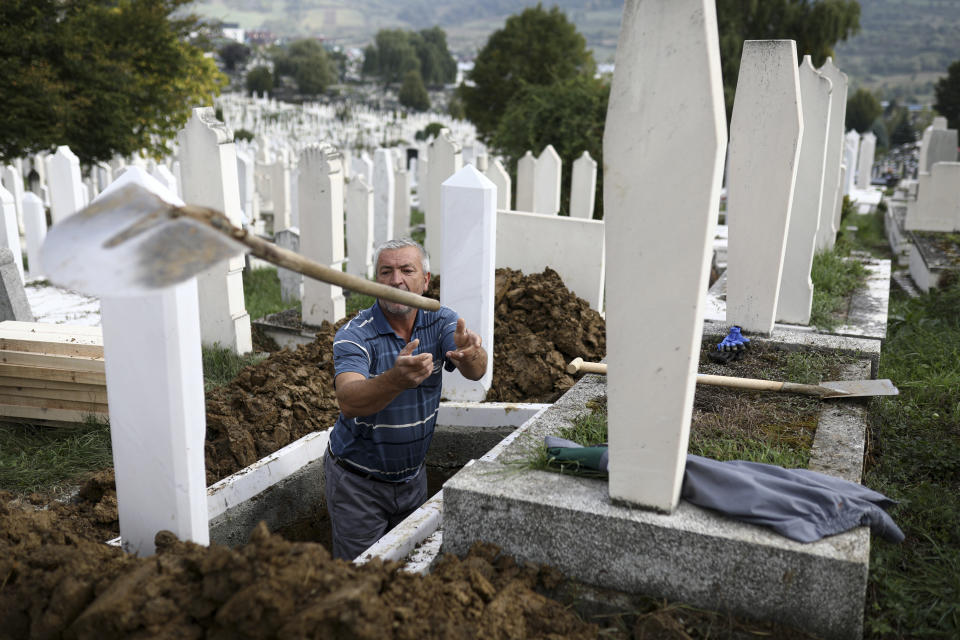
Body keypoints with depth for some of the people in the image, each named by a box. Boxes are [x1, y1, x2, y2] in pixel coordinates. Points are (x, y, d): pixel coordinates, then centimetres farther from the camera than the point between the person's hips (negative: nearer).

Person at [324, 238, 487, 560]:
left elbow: (476, 371, -25)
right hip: (359, 482, -3)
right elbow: (349, 402, -36)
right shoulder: (353, 336, -19)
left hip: (413, 475, 4)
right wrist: (396, 379, -56)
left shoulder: (441, 321, -7)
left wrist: (470, 354, -50)